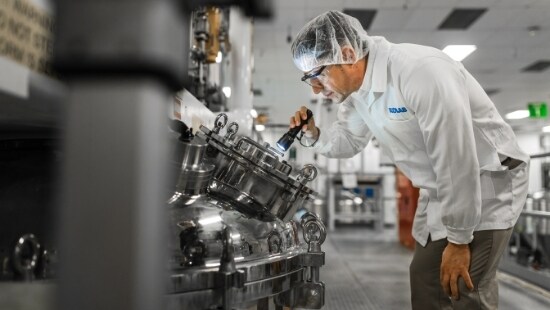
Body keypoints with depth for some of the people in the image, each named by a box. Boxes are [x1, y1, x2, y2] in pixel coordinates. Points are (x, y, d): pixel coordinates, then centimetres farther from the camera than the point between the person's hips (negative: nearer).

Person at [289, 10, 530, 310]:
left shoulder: (420, 70, -30)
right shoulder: (356, 92, -2)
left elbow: (456, 159, -29)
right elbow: (348, 140, 14)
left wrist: (459, 240, -21)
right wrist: (314, 134, -7)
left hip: (485, 182, -8)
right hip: (439, 191, 8)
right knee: (424, 281, 13)